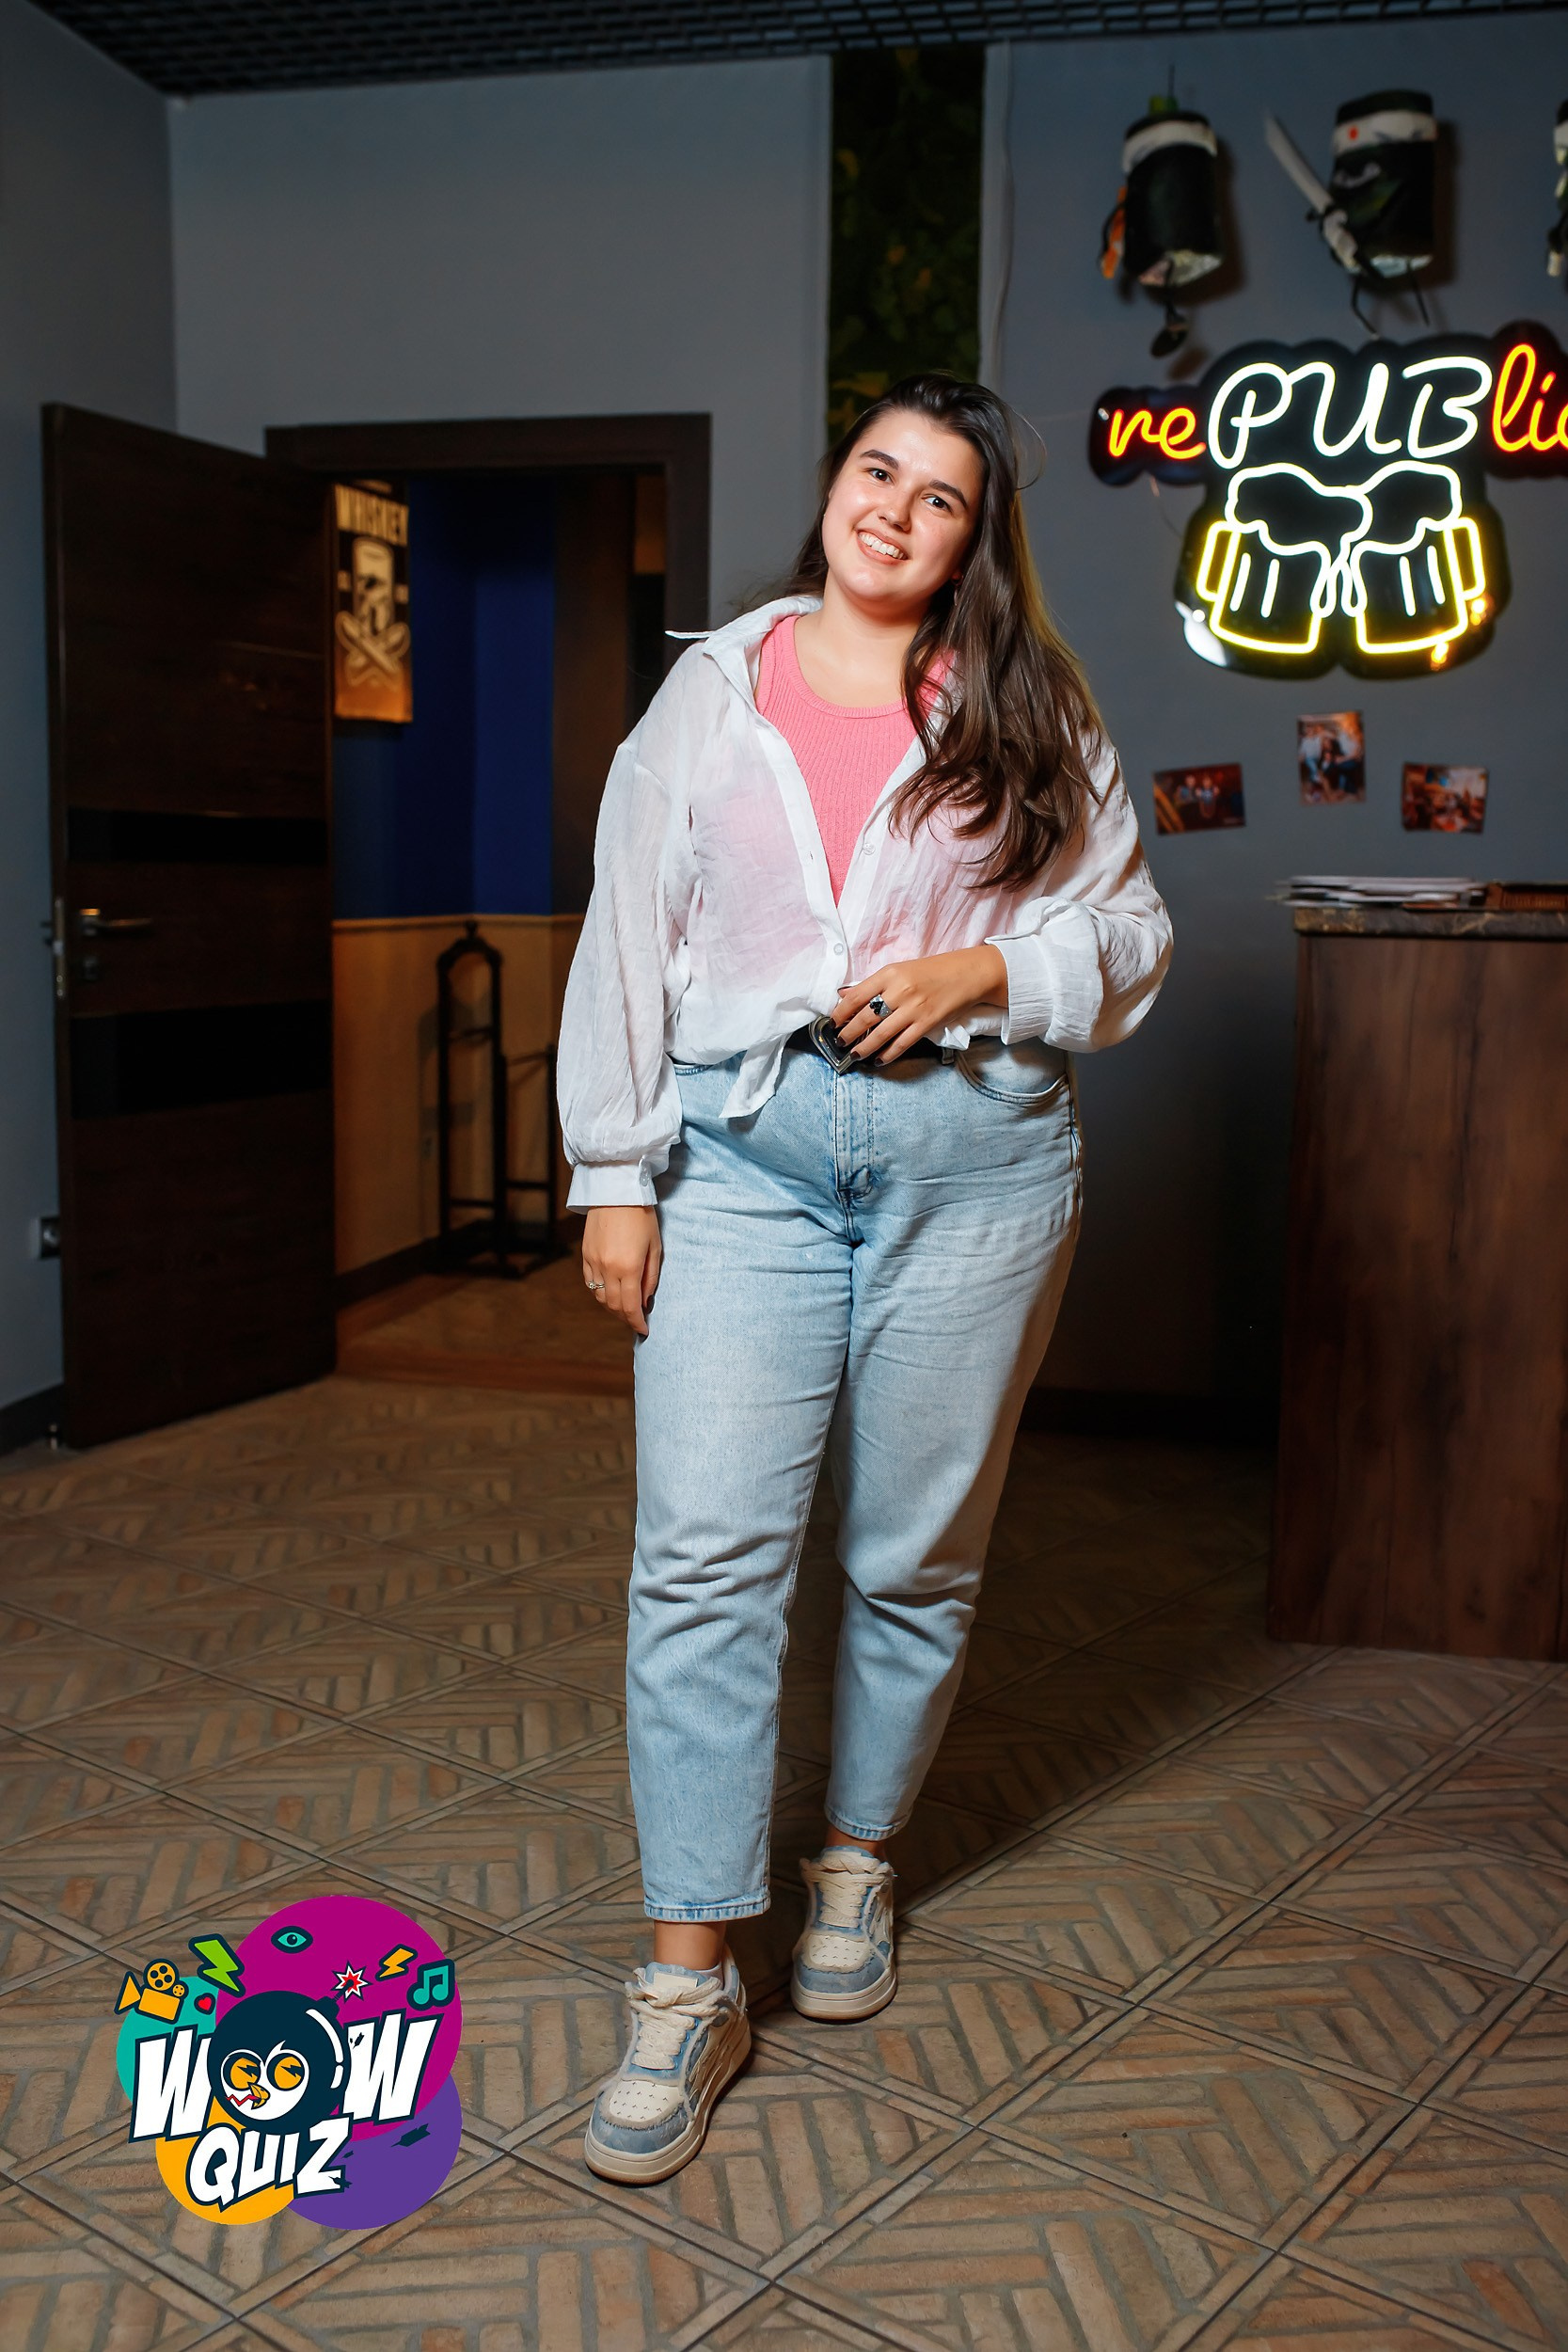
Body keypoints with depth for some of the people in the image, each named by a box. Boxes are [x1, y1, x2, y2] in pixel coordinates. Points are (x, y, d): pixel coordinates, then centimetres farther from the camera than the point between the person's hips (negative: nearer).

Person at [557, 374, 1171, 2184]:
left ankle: (858, 1864, 33)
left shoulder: (1028, 710, 9)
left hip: (972, 1151, 0)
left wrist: (989, 970, -11)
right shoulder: (707, 695, 11)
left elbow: (1129, 931, 9)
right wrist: (614, 1176, 2)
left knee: (916, 1552, 9)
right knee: (704, 1554, -7)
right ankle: (689, 1984, 2)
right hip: (746, 1150, 0)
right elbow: (628, 940, 8)